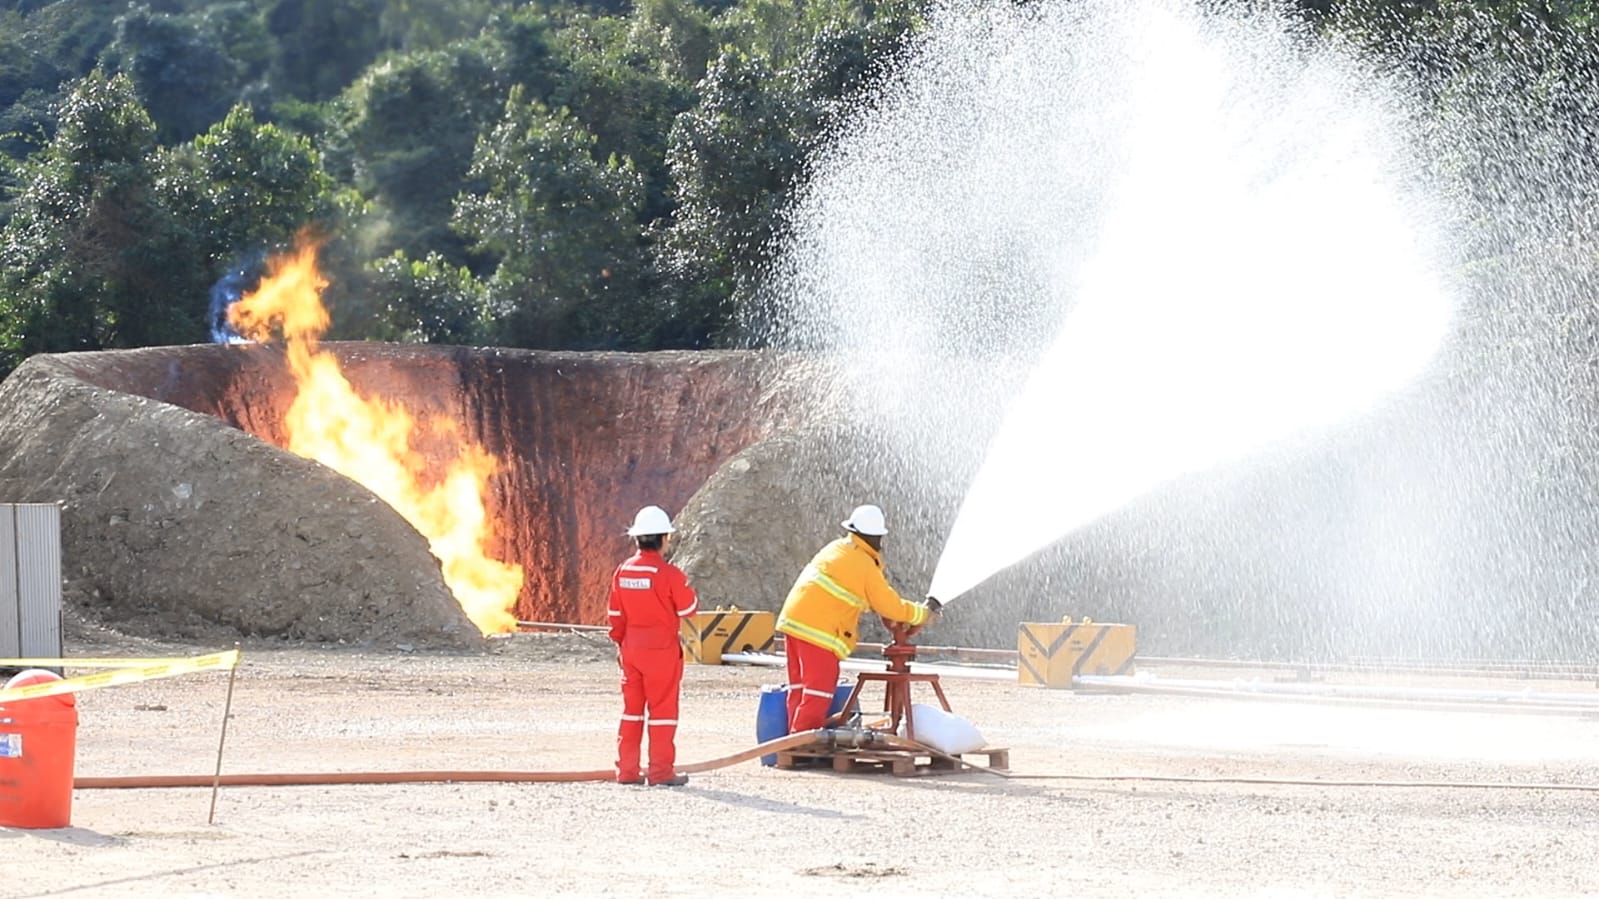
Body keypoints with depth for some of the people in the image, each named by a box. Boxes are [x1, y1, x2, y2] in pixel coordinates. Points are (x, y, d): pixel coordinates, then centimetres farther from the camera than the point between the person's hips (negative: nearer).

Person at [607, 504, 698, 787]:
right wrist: (685, 586, 11)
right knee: (662, 709, 1)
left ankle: (627, 769, 13)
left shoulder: (622, 571, 3)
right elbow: (689, 609, -6)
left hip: (631, 649, 6)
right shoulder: (669, 574, -15)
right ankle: (661, 771, 2)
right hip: (661, 649, -5)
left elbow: (615, 615, 9)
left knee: (631, 709, 12)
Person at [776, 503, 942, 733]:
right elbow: (891, 607, -3)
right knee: (819, 689, -6)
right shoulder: (865, 567, -10)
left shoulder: (836, 549, 15)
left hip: (794, 618, 8)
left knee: (800, 687, 12)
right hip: (818, 630, -8)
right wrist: (923, 613, 12)